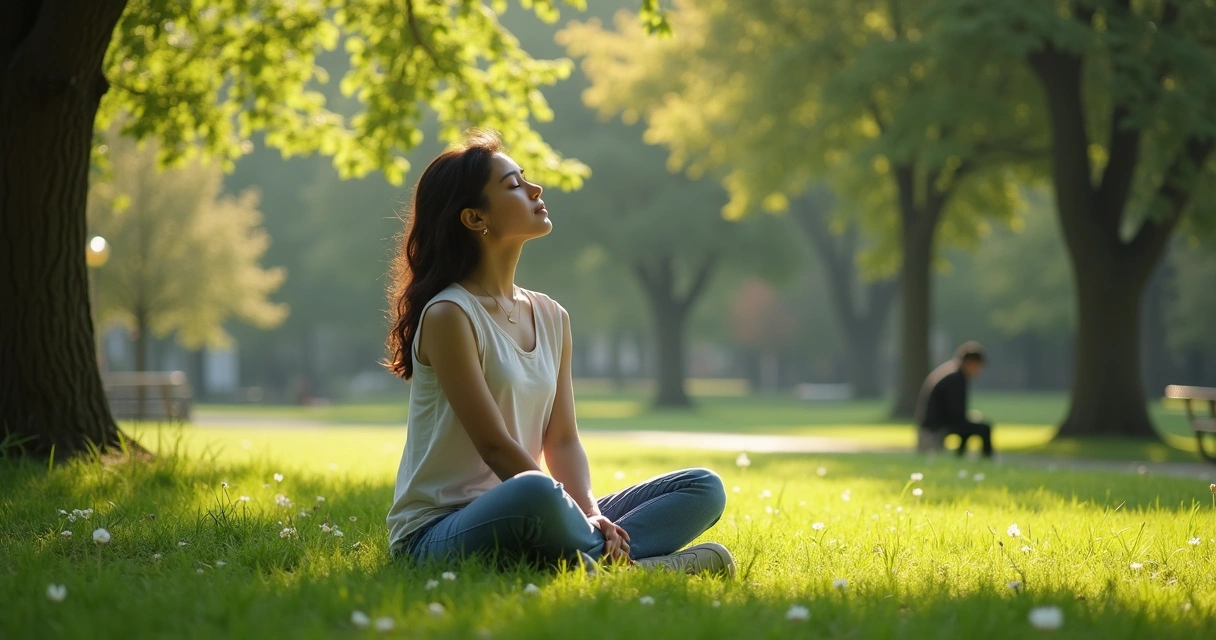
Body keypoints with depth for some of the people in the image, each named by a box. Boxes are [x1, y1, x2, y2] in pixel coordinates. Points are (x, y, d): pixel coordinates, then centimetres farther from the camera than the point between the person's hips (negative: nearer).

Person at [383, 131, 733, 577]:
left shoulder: (551, 318, 10)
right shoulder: (448, 315, -12)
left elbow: (563, 440, 7)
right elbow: (495, 446, -17)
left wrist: (591, 516, -12)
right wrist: (583, 515, -20)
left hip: (522, 521, 8)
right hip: (437, 534, -8)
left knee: (704, 488, 1)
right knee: (535, 493, -42)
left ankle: (598, 560, -23)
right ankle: (614, 556, -15)